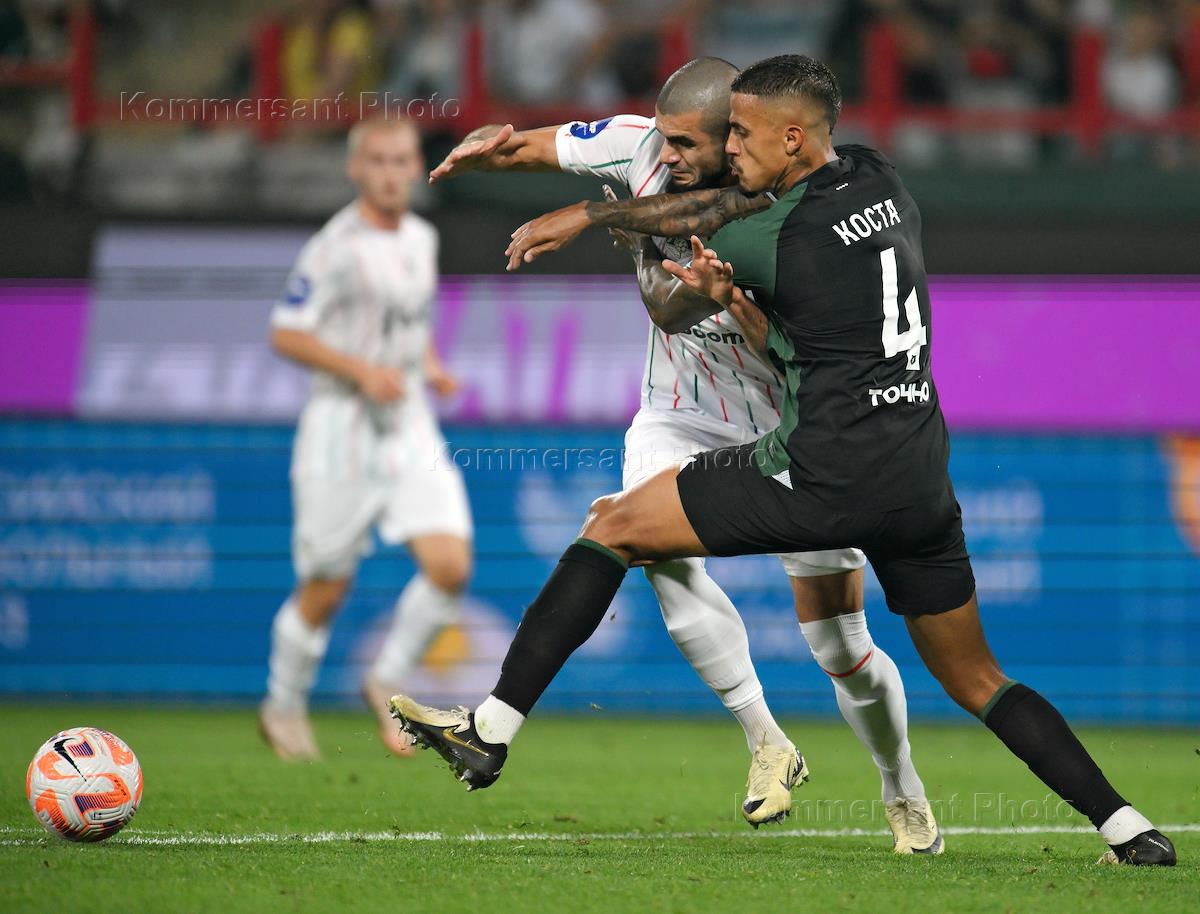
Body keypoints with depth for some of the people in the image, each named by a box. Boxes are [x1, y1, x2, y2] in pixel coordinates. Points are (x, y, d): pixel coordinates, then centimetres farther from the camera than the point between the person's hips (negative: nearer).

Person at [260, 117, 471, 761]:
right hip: (342, 424, -5)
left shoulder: (422, 240, 10)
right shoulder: (335, 248, -11)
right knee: (325, 591, 1)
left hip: (410, 426, 5)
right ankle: (284, 705, 24)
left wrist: (431, 368, 7)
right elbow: (284, 333, -12)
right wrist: (362, 371, -21)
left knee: (450, 567, -11)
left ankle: (387, 682, 10)